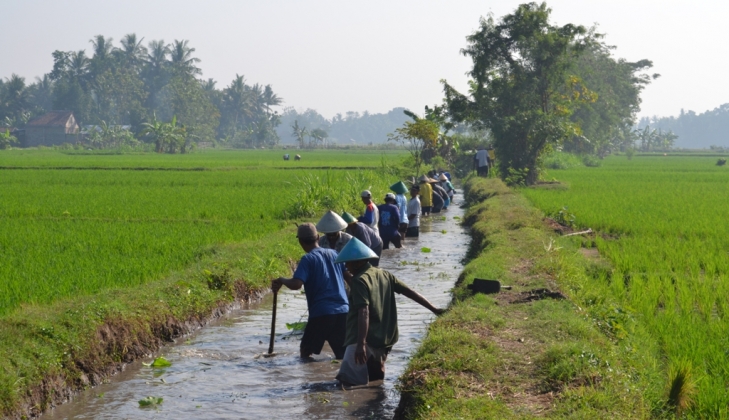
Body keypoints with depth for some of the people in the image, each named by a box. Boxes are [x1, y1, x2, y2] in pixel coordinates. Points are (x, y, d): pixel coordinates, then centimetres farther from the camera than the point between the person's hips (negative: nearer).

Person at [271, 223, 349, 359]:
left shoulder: (308, 259, -6)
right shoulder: (333, 254, 12)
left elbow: (296, 284, -20)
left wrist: (281, 280, -1)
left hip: (320, 313, -5)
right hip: (343, 312, 5)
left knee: (306, 351, 12)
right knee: (342, 355, 10)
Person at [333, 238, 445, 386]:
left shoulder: (359, 281, -13)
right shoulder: (384, 275, 10)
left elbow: (364, 313, -24)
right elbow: (410, 292, 10)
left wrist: (361, 343, -30)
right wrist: (433, 309, 15)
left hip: (366, 341, -9)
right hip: (384, 340, 9)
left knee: (350, 384, -9)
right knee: (375, 383, 22)